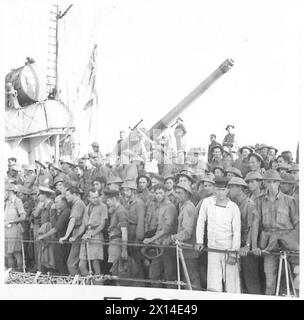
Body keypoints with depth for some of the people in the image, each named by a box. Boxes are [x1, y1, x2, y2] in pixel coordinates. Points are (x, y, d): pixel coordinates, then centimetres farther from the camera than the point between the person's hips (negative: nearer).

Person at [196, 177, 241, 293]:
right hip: (212, 248, 2)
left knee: (231, 283, 1)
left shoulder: (233, 207, -6)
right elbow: (200, 222, 10)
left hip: (228, 248, -2)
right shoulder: (207, 202, 1)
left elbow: (237, 232, -6)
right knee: (213, 286, -2)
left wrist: (234, 252, -10)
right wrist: (199, 241, 7)